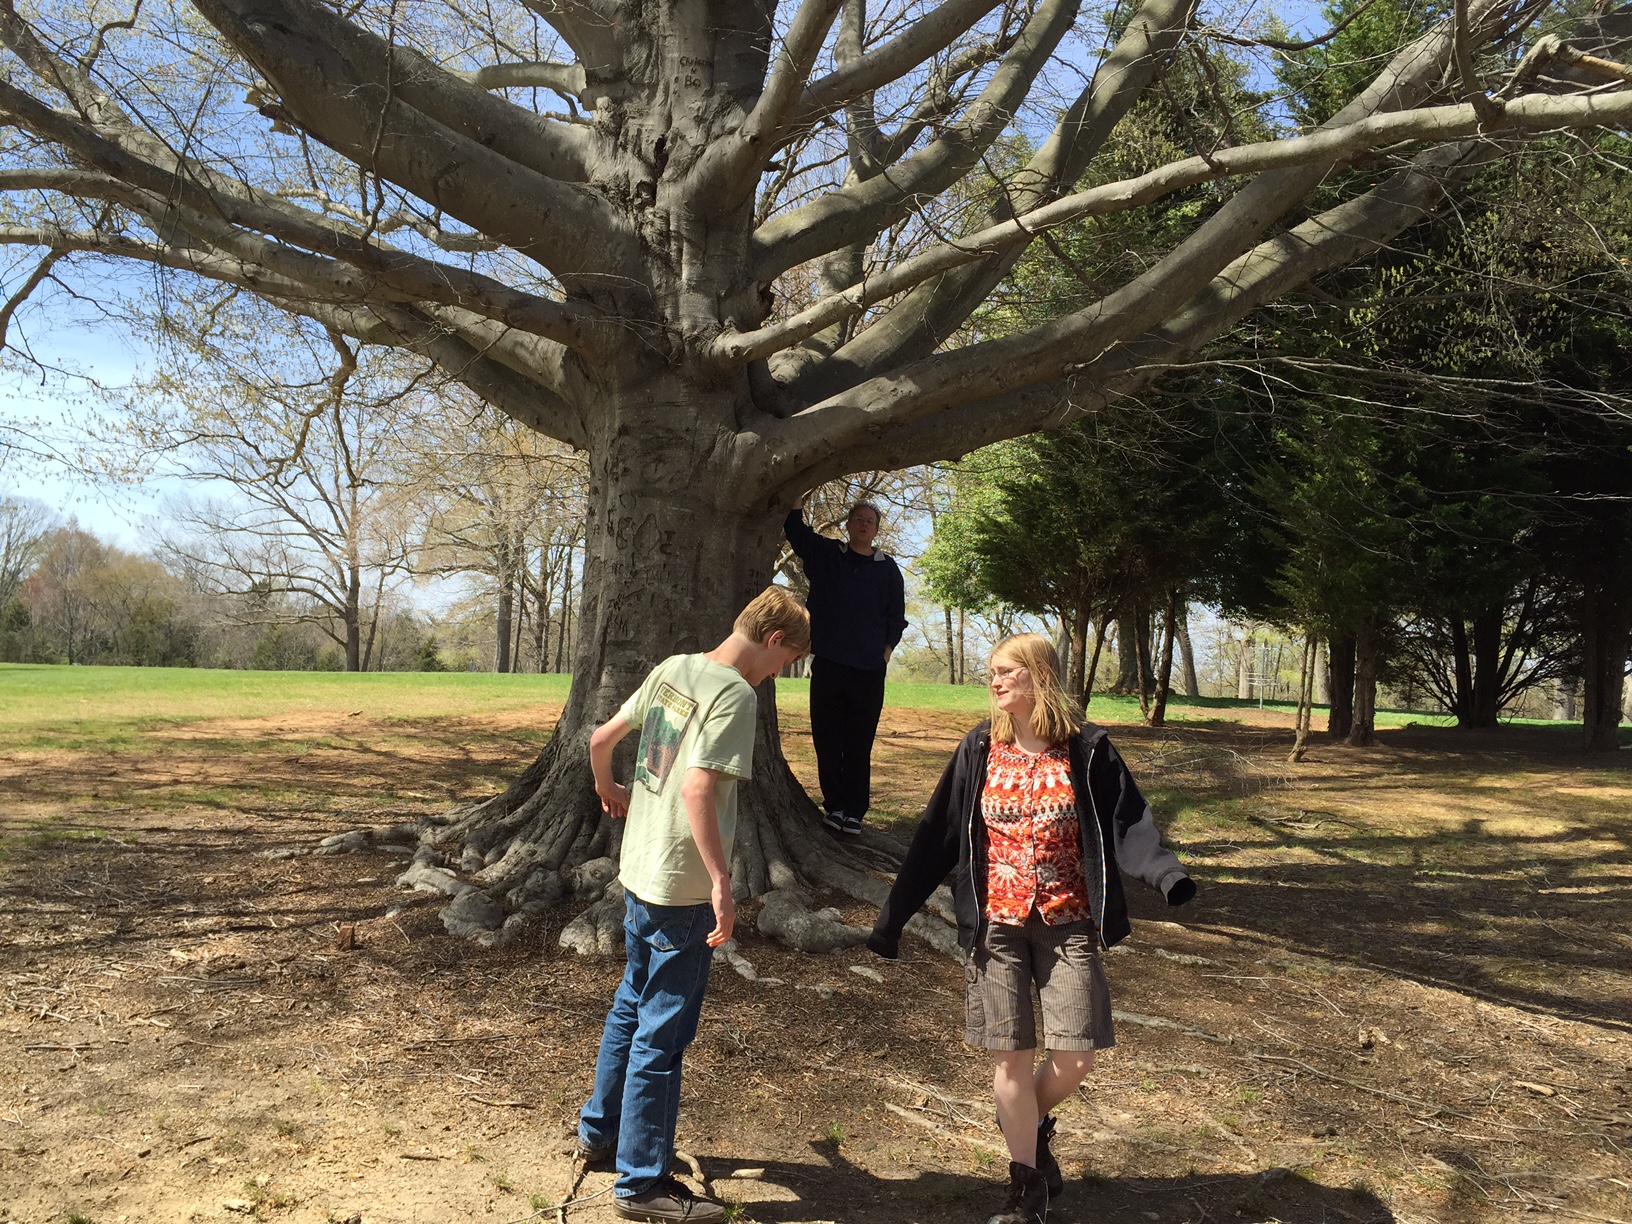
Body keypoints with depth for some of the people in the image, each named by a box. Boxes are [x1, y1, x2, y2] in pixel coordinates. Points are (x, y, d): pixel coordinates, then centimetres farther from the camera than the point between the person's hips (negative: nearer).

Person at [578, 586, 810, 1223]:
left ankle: (599, 1130, 40)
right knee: (663, 1032, 2)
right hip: (683, 885, -9)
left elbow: (601, 739, 15)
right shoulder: (734, 694, -18)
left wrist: (609, 789, 34)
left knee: (633, 1004, 24)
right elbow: (698, 789, -28)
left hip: (638, 872, 9)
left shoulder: (672, 669, 7)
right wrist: (721, 880, -27)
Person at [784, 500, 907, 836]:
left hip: (869, 670, -1)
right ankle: (834, 805, 11)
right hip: (827, 665, 1)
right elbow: (795, 528, 5)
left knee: (859, 745, 1)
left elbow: (896, 616, 13)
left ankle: (854, 811, 6)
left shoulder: (888, 568, 10)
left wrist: (887, 649, 0)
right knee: (827, 740, 2)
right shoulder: (825, 554, 10)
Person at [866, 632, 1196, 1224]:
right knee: (1011, 1055, 3)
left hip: (1067, 923, 0)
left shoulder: (1085, 749, -4)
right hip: (996, 924, 1)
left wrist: (1164, 871, -30)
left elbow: (1128, 820, -9)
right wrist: (894, 915, 2)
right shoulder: (979, 750, 0)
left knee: (1076, 1056, -2)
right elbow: (937, 835, 2)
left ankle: (1031, 1125, 32)